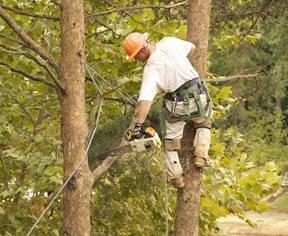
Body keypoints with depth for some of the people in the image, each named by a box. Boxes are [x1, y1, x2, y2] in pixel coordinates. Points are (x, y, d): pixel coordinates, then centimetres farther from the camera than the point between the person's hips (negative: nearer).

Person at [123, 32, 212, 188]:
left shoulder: (151, 67, -15)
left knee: (171, 142, 17)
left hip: (178, 106, -5)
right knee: (203, 125, 33)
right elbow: (191, 47, 20)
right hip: (199, 96, 5)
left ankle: (176, 178, 19)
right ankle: (201, 156, 13)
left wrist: (138, 125, -29)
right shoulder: (170, 42, -1)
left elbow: (146, 99, -26)